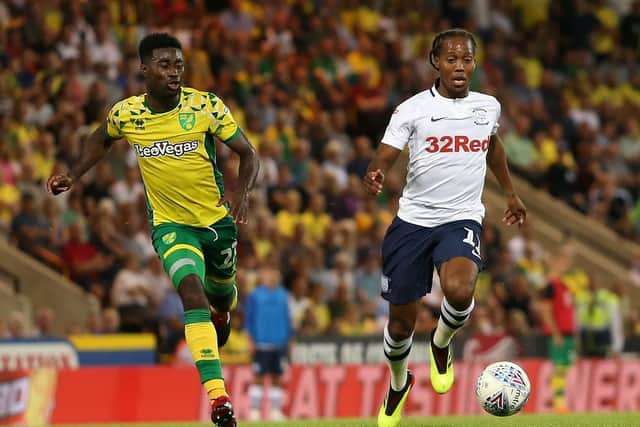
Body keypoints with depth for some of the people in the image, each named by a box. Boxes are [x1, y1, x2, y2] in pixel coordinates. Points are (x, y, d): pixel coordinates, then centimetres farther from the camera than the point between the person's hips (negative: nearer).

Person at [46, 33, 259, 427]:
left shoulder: (206, 106, -15)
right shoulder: (126, 114, -9)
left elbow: (248, 153, -8)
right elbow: (102, 140, 16)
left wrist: (243, 192, -27)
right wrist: (74, 176, 4)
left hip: (217, 220, 1)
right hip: (170, 225, -1)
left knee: (221, 291, 23)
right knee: (192, 290, -25)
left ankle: (222, 311, 66)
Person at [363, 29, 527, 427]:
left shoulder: (489, 107, 6)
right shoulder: (413, 109, -4)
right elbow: (384, 158, -11)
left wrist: (511, 193, 34)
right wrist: (375, 176, -34)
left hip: (462, 219, 1)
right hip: (413, 220, -1)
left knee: (459, 291, -31)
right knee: (401, 322, 6)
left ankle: (442, 342, 4)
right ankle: (399, 384, 38)